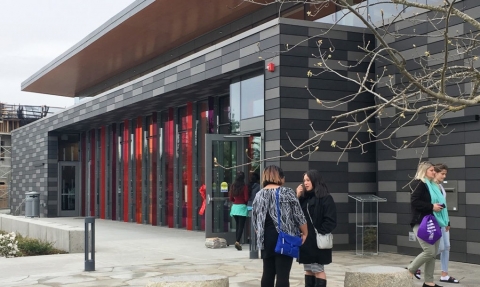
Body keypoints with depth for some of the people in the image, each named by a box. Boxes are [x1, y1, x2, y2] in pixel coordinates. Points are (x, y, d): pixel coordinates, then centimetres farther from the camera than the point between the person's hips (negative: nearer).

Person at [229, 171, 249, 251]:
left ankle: (237, 242, 16)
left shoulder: (233, 186, 3)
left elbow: (231, 198, 8)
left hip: (234, 207, 5)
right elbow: (246, 198, -11)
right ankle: (237, 242, -19)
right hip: (242, 207, -5)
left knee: (237, 225, 15)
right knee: (241, 226, -5)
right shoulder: (244, 186, -11)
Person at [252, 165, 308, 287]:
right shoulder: (287, 192, -6)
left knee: (268, 273, 11)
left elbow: (254, 219, 12)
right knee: (282, 274, -4)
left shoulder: (259, 195, 8)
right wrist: (305, 233, 8)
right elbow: (298, 215, -6)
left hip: (266, 239, 5)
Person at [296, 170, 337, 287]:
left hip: (317, 242, -7)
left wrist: (319, 233, -16)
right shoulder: (304, 197, 13)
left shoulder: (325, 198, -8)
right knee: (308, 270, 11)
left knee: (318, 270, -3)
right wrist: (297, 197, -1)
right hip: (306, 240, 7)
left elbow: (331, 221, -13)